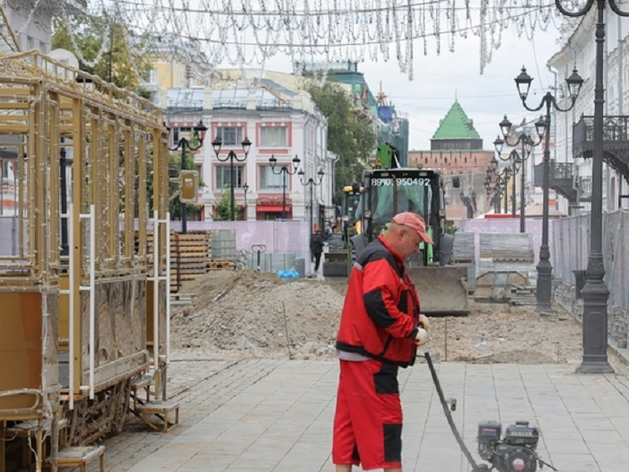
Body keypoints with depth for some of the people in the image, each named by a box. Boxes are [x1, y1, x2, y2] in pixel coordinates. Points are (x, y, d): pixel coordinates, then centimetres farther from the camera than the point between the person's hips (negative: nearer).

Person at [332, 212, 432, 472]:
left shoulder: (384, 258, 19)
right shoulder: (381, 260, -16)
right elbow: (378, 305, -28)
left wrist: (413, 317, 9)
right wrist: (412, 330, -20)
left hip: (359, 354, 11)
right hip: (369, 356, -11)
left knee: (351, 420, 10)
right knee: (385, 420, -7)